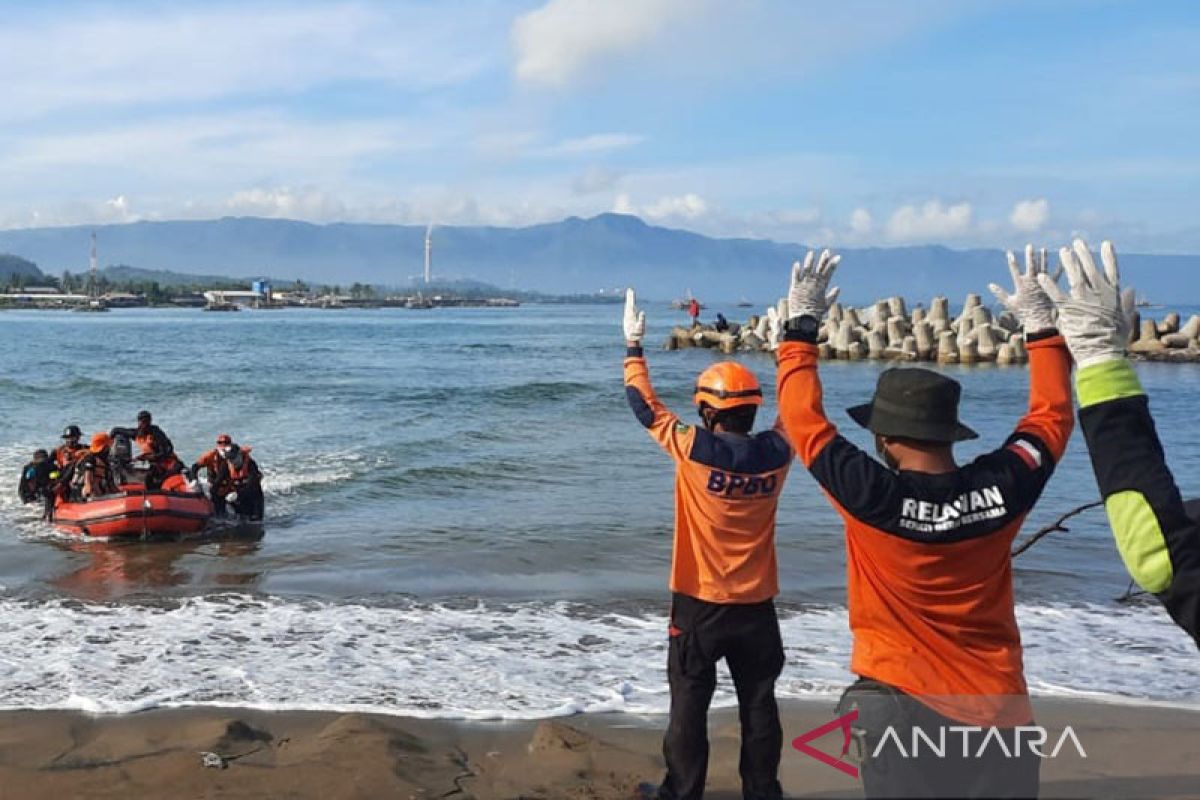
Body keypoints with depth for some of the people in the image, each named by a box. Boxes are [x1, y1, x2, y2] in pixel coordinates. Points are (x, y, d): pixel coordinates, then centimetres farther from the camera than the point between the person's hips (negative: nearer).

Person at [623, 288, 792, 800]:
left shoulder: (695, 451, -17)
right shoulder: (776, 454, -8)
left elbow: (647, 408, -3)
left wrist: (634, 347, 7)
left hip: (699, 603, -3)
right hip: (757, 604, 3)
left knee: (689, 704, 9)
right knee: (758, 703, 13)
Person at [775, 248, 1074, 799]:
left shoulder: (872, 500, -19)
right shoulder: (1004, 489, -11)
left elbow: (802, 418, -7)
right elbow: (1052, 416, 8)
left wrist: (801, 326, 2)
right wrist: (1041, 326, 17)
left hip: (903, 707, -3)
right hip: (999, 711, 3)